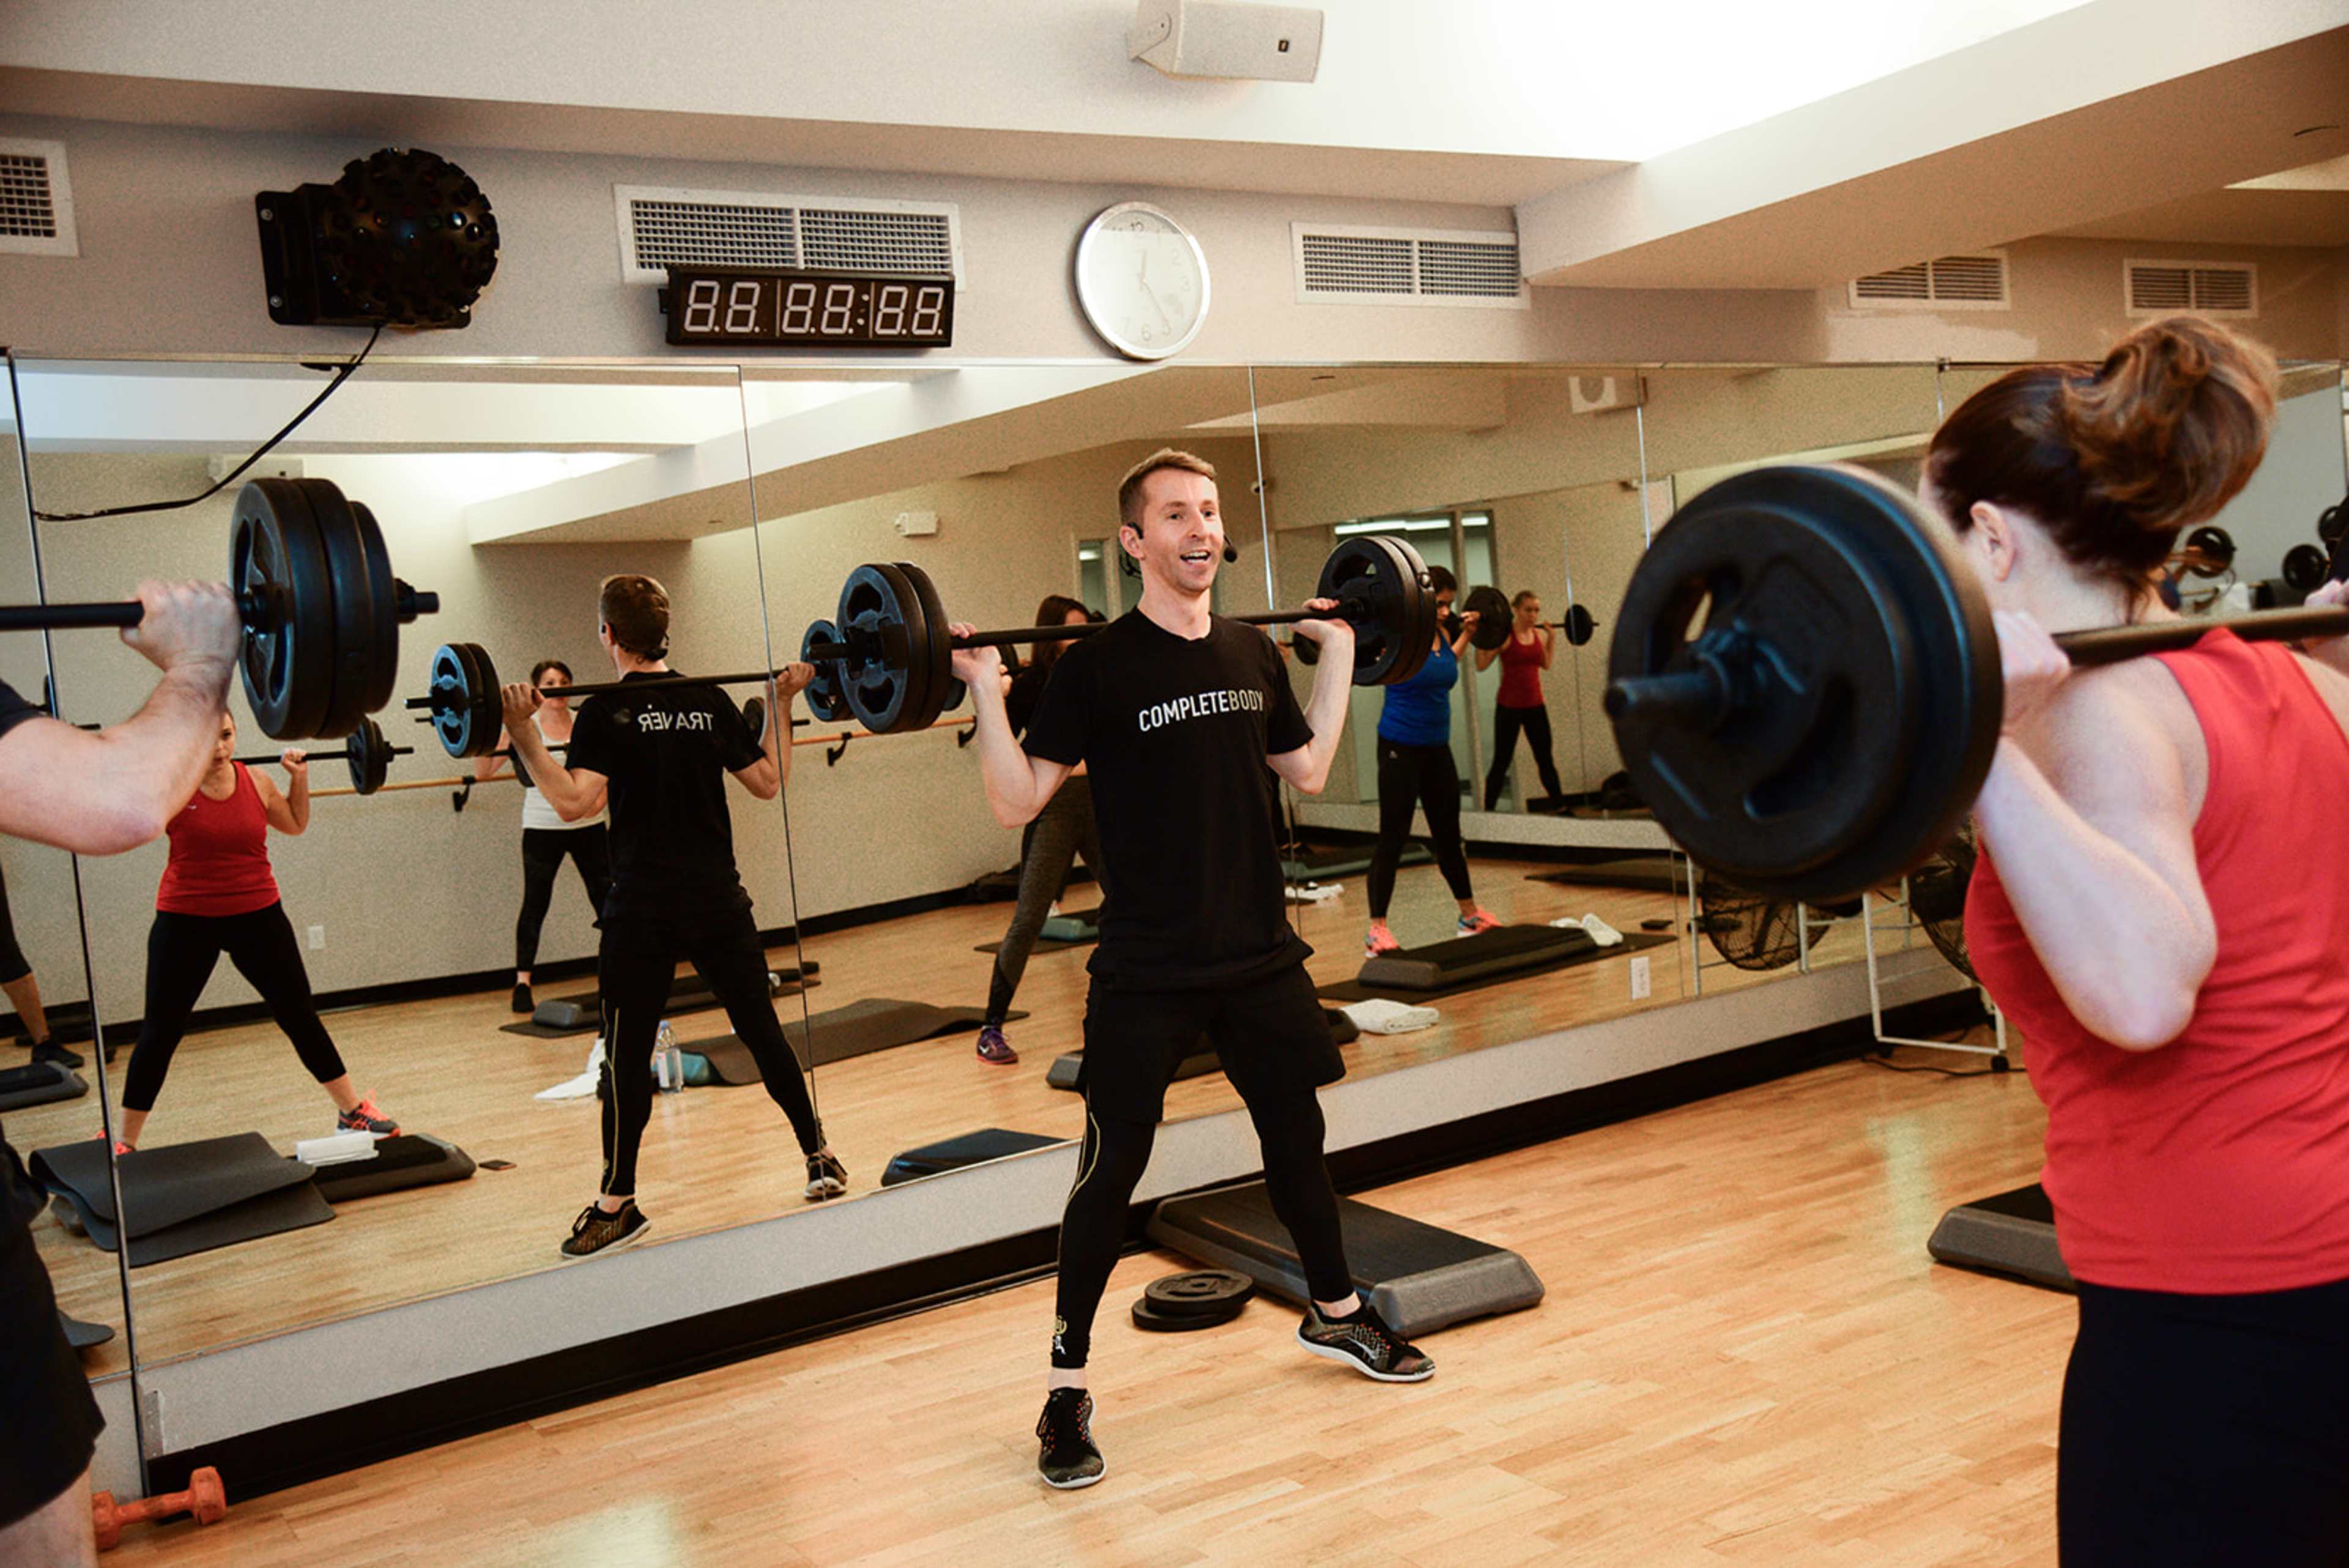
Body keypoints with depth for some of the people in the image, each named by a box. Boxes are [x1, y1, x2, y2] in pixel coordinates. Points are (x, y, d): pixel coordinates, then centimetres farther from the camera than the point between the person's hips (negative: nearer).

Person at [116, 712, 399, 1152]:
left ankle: (353, 1111, 20)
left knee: (300, 1016, 9)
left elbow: (295, 824, 17)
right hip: (186, 921, -2)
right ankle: (124, 1142, 17)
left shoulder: (256, 782, 0)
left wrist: (300, 777, 6)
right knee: (160, 1030, 4)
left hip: (258, 917, 2)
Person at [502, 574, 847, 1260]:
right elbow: (767, 781, 11)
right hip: (720, 902, 4)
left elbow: (574, 802, -20)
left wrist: (523, 733, -20)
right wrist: (781, 705, 19)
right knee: (762, 1030, 13)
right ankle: (821, 1159, 19)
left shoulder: (606, 713, -8)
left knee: (627, 1055, 4)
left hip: (644, 912, -4)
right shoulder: (711, 702, 5)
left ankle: (618, 1205, 9)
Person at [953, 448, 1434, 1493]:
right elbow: (1016, 803, -12)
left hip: (1258, 953, 6)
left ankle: (1336, 1314, 40)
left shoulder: (1252, 653, 7)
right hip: (1146, 972, -5)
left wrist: (1339, 652, 20)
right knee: (1111, 1171, 1)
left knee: (1297, 1135, 19)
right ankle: (1067, 1383, 15)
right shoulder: (1097, 666, -11)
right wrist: (985, 689, -22)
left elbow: (1308, 770, 18)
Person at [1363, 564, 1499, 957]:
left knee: (1448, 835, 17)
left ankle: (1470, 915, 29)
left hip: (1437, 748, 7)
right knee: (1393, 837, -5)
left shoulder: (1443, 636, 6)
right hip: (1400, 748, -7)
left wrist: (1467, 634, 27)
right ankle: (1377, 931, 0)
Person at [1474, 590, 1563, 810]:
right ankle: (1488, 811, 6)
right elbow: (1482, 664, -15)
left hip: (1535, 705, 5)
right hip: (1509, 707, -5)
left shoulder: (1539, 634, 7)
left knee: (1546, 761, 12)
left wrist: (1553, 637, 19)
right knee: (1501, 763, 0)